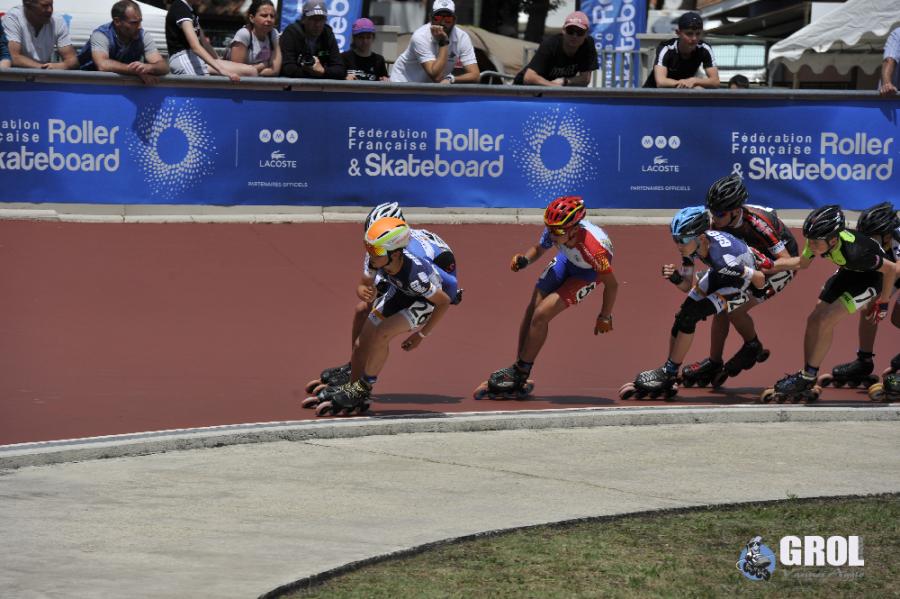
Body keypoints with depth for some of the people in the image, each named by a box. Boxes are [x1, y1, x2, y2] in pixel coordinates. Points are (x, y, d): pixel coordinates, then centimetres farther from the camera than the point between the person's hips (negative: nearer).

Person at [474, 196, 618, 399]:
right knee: (531, 311, -3)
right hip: (566, 260, 6)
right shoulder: (553, 230, -26)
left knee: (541, 315, -18)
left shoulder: (593, 247, -42)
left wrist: (605, 317, -15)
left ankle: (520, 374, -1)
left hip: (587, 274, -6)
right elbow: (538, 249, -2)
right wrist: (524, 259, -25)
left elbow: (611, 284, -27)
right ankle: (516, 382, 9)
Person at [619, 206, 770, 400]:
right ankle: (667, 382, 4)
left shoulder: (720, 255, -41)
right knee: (682, 315, -4)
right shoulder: (691, 244, -20)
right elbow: (687, 286, -8)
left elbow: (759, 279, -27)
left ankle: (669, 374, -7)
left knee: (689, 316, -19)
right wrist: (676, 279, -29)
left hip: (741, 284, -7)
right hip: (718, 275, 7)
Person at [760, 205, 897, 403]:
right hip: (849, 272, 7)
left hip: (874, 276, -7)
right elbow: (801, 263, 0)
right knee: (814, 320, -3)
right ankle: (807, 386, 5)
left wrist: (883, 303, -13)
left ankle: (807, 378, -6)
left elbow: (890, 269, -26)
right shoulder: (819, 238, -22)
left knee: (825, 322, -18)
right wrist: (769, 266, -10)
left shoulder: (853, 252, -41)